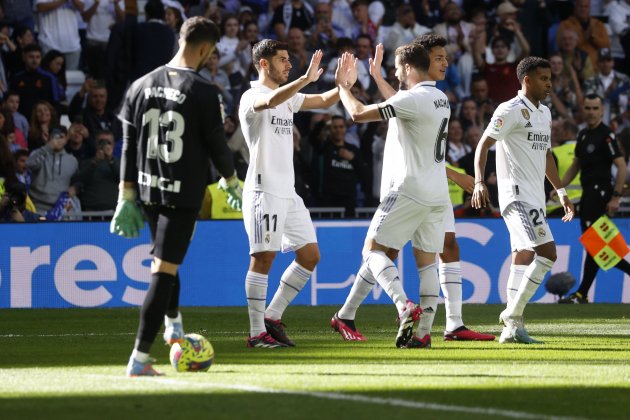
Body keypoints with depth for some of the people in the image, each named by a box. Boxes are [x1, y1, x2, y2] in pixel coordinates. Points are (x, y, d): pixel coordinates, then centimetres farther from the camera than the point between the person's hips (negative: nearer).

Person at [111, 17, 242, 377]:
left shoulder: (141, 86, 4)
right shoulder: (202, 92, -12)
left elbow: (129, 147, 7)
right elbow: (217, 144, -4)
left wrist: (127, 196, 12)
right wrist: (232, 182, 14)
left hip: (148, 188, 6)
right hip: (185, 192, -6)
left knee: (165, 260, 28)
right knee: (164, 269, -6)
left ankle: (174, 326, 47)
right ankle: (140, 358, -12)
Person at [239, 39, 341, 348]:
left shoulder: (288, 97, 18)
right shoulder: (253, 97, -9)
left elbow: (324, 101, 18)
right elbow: (271, 101, -31)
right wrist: (306, 79, -42)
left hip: (288, 192, 9)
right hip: (264, 190, -9)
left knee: (310, 255, 6)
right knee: (263, 257, -9)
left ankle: (272, 316, 14)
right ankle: (257, 333, -4)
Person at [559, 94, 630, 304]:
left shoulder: (606, 135, -11)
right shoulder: (583, 135, 15)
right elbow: (576, 165, 24)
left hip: (601, 192, -9)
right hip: (588, 193, 9)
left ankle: (582, 295, -5)